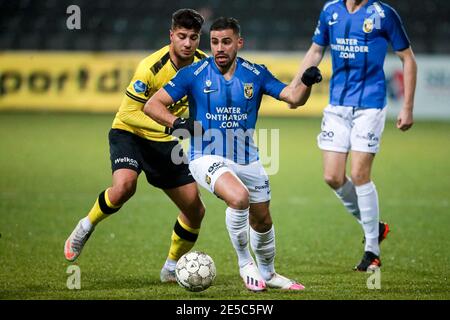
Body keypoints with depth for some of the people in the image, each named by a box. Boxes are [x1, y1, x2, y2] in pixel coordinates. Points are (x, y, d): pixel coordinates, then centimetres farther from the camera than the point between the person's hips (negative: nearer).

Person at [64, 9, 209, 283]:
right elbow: (129, 113, -24)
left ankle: (171, 269, 24)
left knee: (195, 210, 2)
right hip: (130, 133, -5)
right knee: (124, 186, -35)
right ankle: (86, 227, -6)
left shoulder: (203, 63, -8)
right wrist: (168, 126, -34)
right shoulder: (151, 67, -26)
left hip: (166, 142, 6)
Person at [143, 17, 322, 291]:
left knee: (262, 220, 15)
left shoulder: (255, 74, 0)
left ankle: (267, 273, 43)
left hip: (247, 160, 4)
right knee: (239, 197, -31)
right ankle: (245, 263, -10)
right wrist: (176, 123, -24)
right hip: (208, 158, -4)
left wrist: (306, 82, -25)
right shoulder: (193, 74, -8)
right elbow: (152, 105, -6)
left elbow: (294, 97, -4)